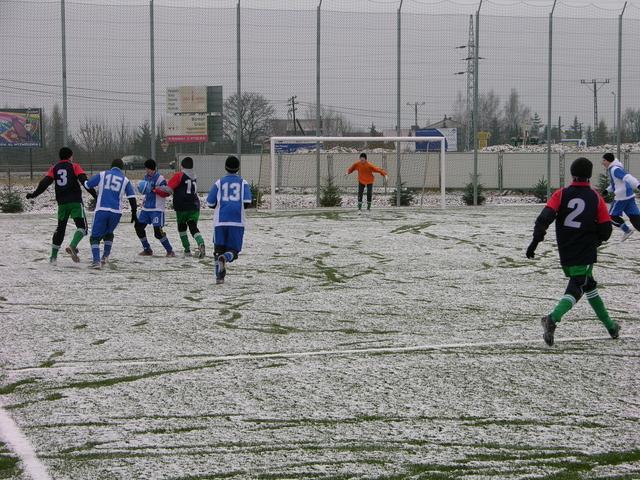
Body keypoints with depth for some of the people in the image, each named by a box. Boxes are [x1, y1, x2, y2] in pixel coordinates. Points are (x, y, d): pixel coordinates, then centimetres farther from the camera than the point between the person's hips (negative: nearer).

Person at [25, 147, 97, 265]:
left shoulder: (54, 168, 11)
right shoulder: (74, 167, 2)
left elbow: (44, 182, 4)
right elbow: (84, 181, -10)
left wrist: (34, 194, 15)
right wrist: (95, 195, -11)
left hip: (62, 203, 4)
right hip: (75, 202, -4)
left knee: (60, 228, 17)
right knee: (82, 226, -5)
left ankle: (53, 256, 17)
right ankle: (72, 246, -31)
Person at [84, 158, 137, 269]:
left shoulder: (102, 175, 7)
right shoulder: (125, 180, 11)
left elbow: (87, 184, 8)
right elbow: (132, 198, 6)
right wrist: (133, 213, 14)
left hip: (101, 210, -2)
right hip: (116, 212, 2)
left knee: (95, 236, 2)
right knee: (108, 233, 28)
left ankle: (96, 260, -16)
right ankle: (105, 256, 22)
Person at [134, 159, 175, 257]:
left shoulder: (160, 178, -14)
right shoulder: (146, 177, 11)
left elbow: (166, 193, -18)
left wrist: (154, 189, -28)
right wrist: (141, 188, 6)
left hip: (157, 209, -8)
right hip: (146, 207, 8)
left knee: (158, 231, -14)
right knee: (138, 226, 7)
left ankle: (170, 251, -1)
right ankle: (147, 249, 21)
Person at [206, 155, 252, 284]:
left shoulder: (219, 183, 7)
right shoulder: (243, 183, 6)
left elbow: (210, 203, 5)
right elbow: (247, 202, -5)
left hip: (220, 221, 1)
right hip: (237, 221, -1)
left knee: (219, 249, 11)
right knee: (233, 249, 3)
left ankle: (219, 276, 2)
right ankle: (225, 258, -30)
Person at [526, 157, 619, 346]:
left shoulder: (561, 194, -2)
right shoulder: (596, 198, -3)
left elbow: (545, 217, -15)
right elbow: (605, 229, -3)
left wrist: (535, 240, -15)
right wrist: (596, 240, 18)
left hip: (566, 252, 3)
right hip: (586, 253, -3)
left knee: (589, 285, 20)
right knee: (575, 290, -3)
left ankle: (610, 326, 30)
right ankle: (552, 319, -30)